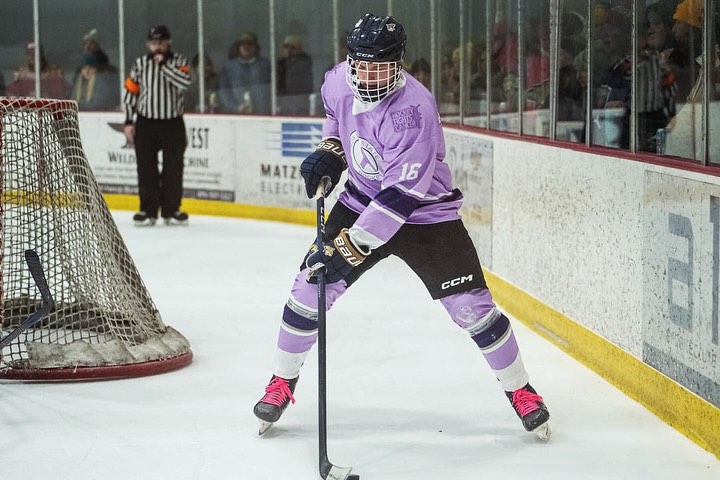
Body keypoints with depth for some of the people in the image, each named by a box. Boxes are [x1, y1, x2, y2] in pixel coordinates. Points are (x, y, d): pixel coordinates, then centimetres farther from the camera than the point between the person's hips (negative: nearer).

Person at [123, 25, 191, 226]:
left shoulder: (178, 61, 0)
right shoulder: (140, 64, 3)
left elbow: (184, 82, -20)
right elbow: (130, 92, 6)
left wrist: (163, 63, -20)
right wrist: (128, 122, 2)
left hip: (173, 124, -1)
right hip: (146, 124, 1)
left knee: (173, 168, 3)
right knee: (146, 169, 2)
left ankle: (171, 210, 14)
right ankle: (148, 210, 10)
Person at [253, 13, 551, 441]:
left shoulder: (413, 110, -32)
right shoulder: (340, 80, -12)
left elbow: (401, 196, -35)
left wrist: (348, 247, -36)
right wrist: (329, 152, 0)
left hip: (425, 211, -5)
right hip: (362, 200, 5)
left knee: (471, 306, -8)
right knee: (310, 288, -2)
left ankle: (520, 390, 12)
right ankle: (282, 383, 17)